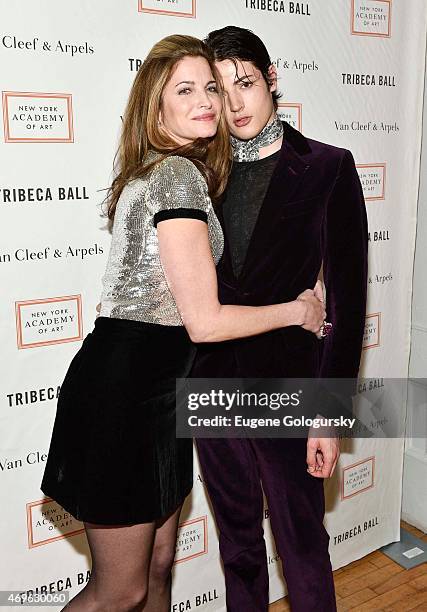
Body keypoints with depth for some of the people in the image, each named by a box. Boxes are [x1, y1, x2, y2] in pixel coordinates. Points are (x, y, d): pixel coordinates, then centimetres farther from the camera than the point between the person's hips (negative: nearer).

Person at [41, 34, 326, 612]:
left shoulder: (166, 172, 14)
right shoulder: (180, 175, -16)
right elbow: (205, 321, -20)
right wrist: (296, 310, -5)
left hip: (158, 390, 10)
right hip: (126, 391, -10)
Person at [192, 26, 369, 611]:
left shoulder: (327, 167, -5)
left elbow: (347, 294, -8)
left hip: (287, 382, -3)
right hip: (212, 382, 4)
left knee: (301, 542, 11)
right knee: (237, 537, 21)